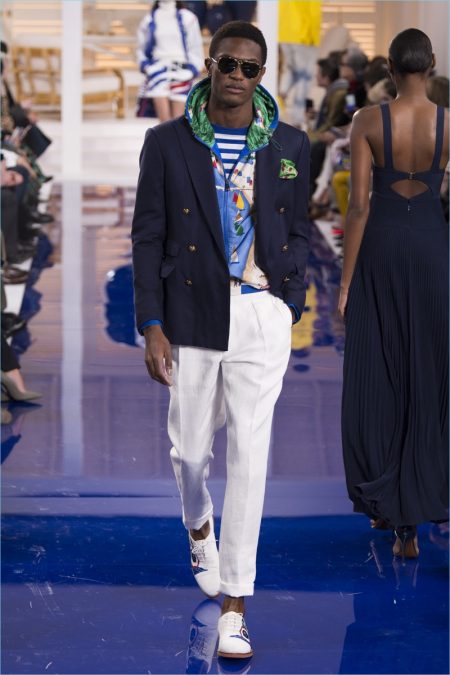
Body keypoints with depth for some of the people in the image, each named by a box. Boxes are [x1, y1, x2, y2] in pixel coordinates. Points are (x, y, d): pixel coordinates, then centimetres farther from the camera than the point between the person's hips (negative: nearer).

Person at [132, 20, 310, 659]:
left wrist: (290, 310, 6)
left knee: (249, 456, -4)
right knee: (190, 449, 11)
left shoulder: (290, 145, 4)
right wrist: (152, 327, -4)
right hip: (192, 314, 0)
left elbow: (297, 231, 13)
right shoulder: (167, 143, 0)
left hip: (262, 316, 0)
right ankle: (199, 528, 47)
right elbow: (148, 237, 1)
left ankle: (234, 606, 2)